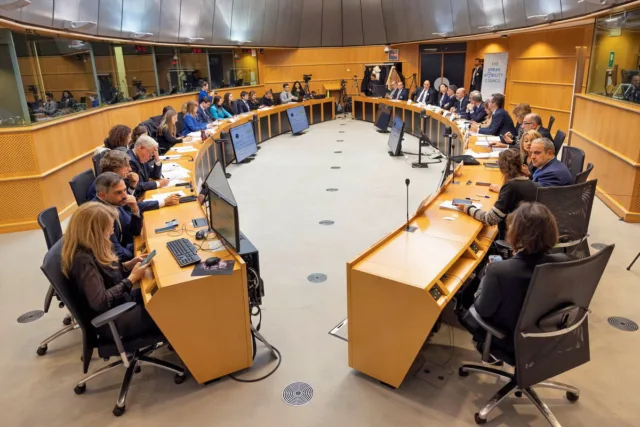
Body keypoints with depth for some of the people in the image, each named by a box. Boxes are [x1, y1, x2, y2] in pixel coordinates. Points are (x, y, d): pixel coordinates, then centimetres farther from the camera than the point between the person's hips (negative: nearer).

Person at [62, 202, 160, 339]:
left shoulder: (91, 248, -1)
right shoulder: (83, 260, -28)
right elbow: (100, 302, -29)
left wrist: (130, 264, -1)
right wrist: (132, 278, -22)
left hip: (121, 300, 9)